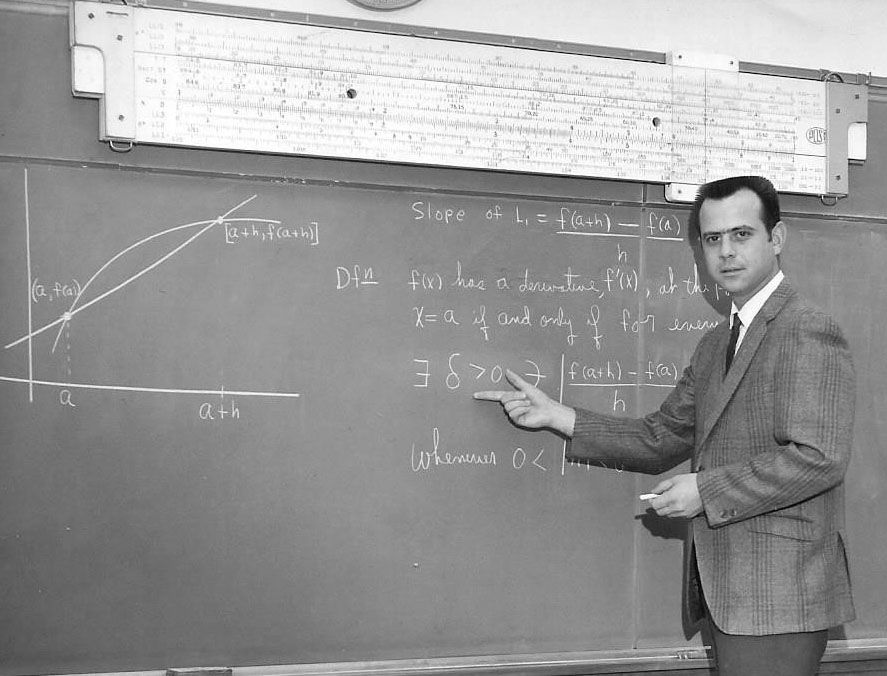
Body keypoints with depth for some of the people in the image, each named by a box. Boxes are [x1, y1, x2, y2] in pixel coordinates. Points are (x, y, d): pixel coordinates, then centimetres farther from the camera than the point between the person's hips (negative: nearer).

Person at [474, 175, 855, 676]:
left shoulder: (811, 333, -11)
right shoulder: (716, 344, 17)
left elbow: (819, 456, -20)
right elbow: (661, 440, 15)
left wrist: (707, 490, -16)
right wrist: (555, 416, 8)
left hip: (779, 596, -8)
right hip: (727, 590, 8)